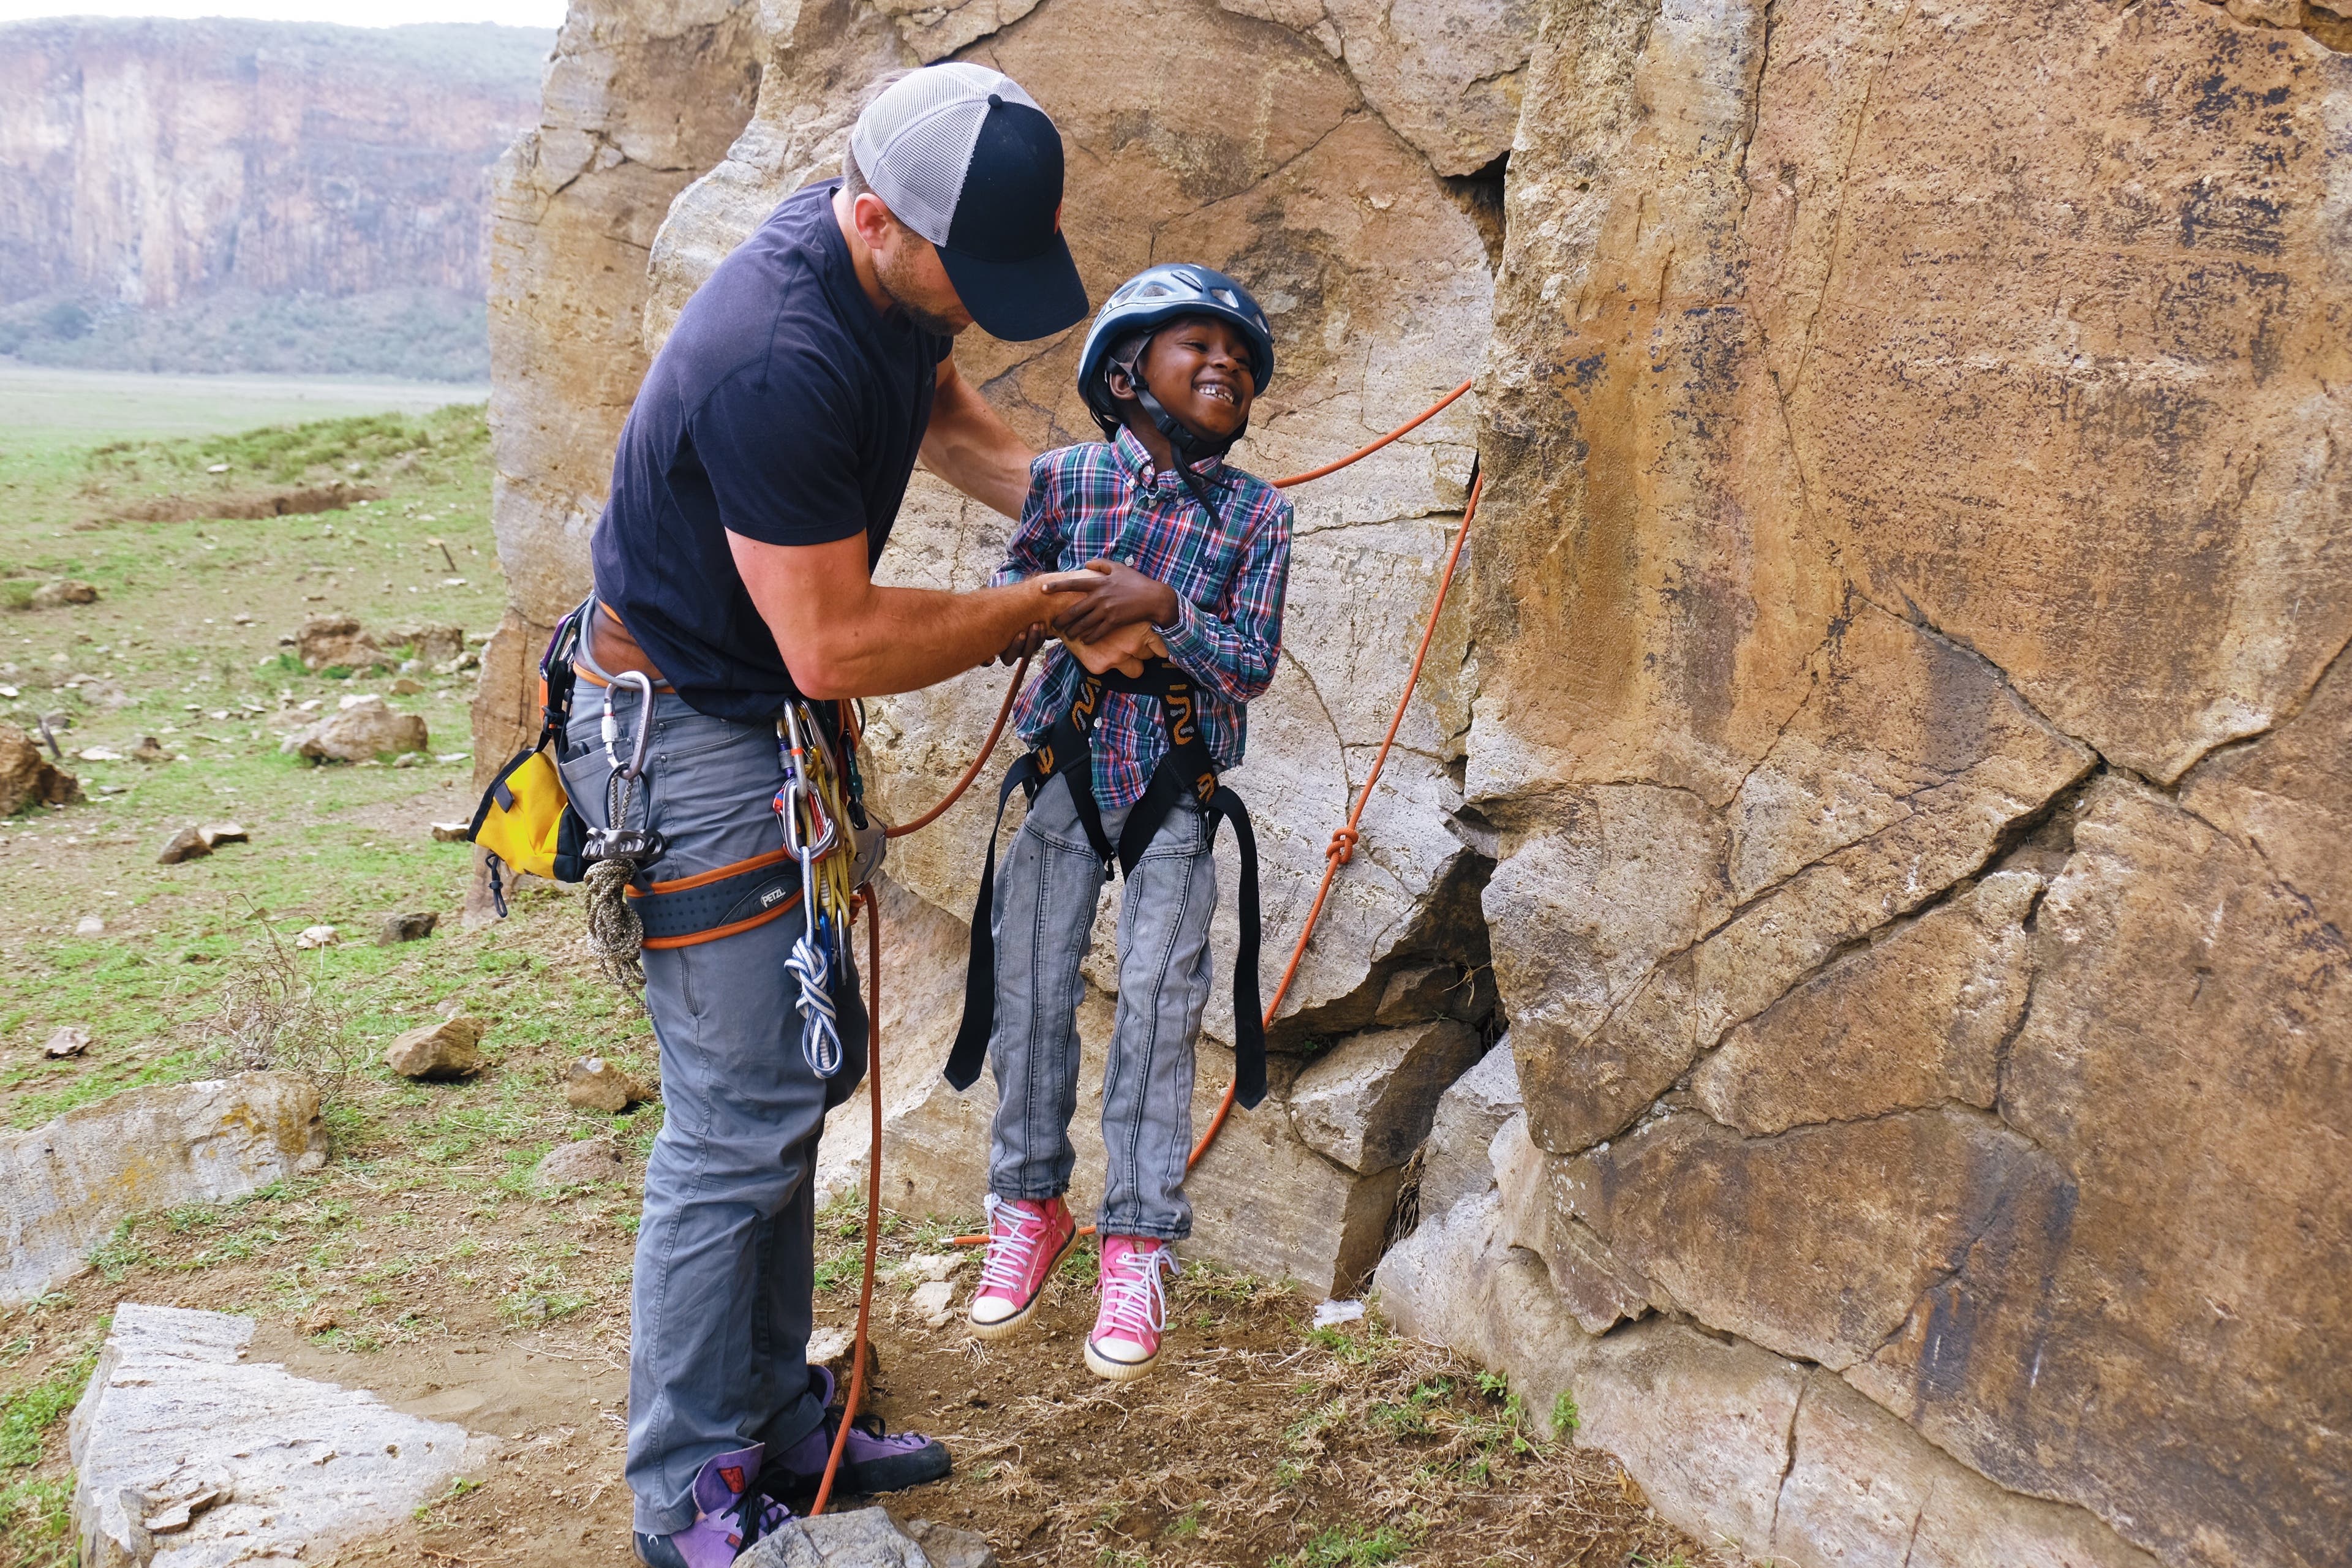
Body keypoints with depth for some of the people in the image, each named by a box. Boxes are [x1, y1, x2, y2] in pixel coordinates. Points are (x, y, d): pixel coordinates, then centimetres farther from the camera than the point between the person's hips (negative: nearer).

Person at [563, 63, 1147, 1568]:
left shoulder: (906, 268, -3)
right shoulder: (780, 366, -32)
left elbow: (939, 403, 20)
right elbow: (836, 648, -28)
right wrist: (1044, 607, -17)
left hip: (765, 720, 10)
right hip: (681, 731, -10)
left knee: (810, 1059, 14)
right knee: (741, 1116, -6)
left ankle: (775, 1421, 28)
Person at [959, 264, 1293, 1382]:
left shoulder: (1257, 514, -3)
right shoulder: (1066, 478, -1)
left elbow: (1254, 665, -7)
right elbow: (1010, 585, 8)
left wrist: (1165, 609, -22)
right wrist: (1054, 606, -14)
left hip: (1176, 787, -1)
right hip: (1065, 770, 1)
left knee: (1156, 1007, -2)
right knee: (1030, 987, 5)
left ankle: (1138, 1244, 11)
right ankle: (1030, 1206, 25)